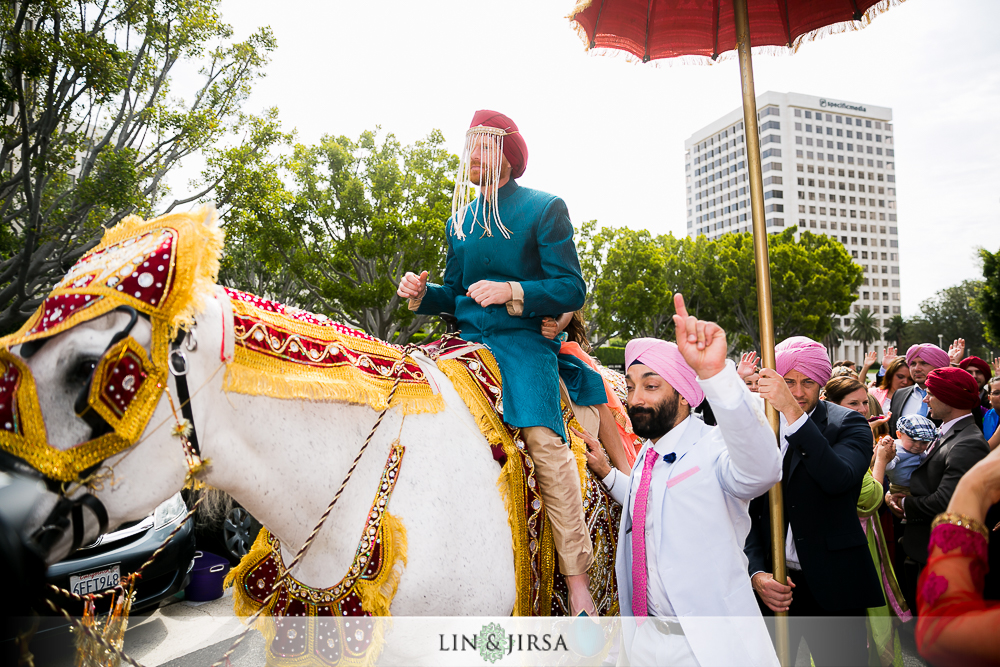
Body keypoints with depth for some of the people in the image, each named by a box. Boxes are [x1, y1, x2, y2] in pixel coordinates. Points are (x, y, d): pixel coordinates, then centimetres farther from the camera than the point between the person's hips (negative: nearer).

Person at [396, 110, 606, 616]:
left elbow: (571, 289, -5)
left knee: (542, 435, -27)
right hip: (467, 342, 6)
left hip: (523, 342, -5)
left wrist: (511, 292, -20)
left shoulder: (544, 209, 3)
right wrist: (422, 293, 1)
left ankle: (576, 577, -22)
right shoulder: (461, 219, 19)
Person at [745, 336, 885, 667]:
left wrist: (794, 413, -32)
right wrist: (756, 572, -11)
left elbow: (839, 478, -27)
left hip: (832, 583, -2)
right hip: (772, 583, 2)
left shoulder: (848, 424, -4)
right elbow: (748, 512, 2)